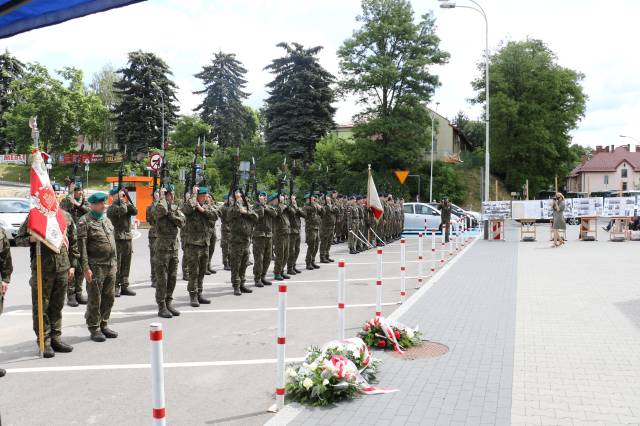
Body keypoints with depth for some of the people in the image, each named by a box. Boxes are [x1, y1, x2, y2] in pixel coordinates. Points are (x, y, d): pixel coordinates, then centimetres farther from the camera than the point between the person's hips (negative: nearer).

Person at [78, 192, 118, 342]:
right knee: (95, 299, 1)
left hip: (111, 266, 7)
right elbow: (81, 247, -13)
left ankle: (104, 325, 24)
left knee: (109, 298, 12)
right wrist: (86, 268, -17)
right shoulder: (85, 222, -7)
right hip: (95, 267, -7)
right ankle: (94, 328, 13)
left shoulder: (107, 220, 17)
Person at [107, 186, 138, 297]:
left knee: (126, 264, 9)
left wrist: (128, 201, -5)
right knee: (117, 264, -3)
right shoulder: (111, 208, -4)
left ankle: (124, 286, 16)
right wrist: (122, 200, -9)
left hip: (128, 238, 6)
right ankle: (115, 287, 3)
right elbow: (122, 210, -22)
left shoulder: (126, 205, 16)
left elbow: (135, 212, 0)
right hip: (117, 238, -6)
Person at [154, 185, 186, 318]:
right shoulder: (158, 208, -7)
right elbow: (162, 210, -32)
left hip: (174, 248, 6)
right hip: (162, 248, -6)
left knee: (172, 278, 11)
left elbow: (182, 221, -2)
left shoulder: (175, 208, 12)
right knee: (162, 279, -2)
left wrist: (171, 216, -14)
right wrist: (162, 197, -16)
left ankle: (169, 303, 21)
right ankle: (161, 307, 6)